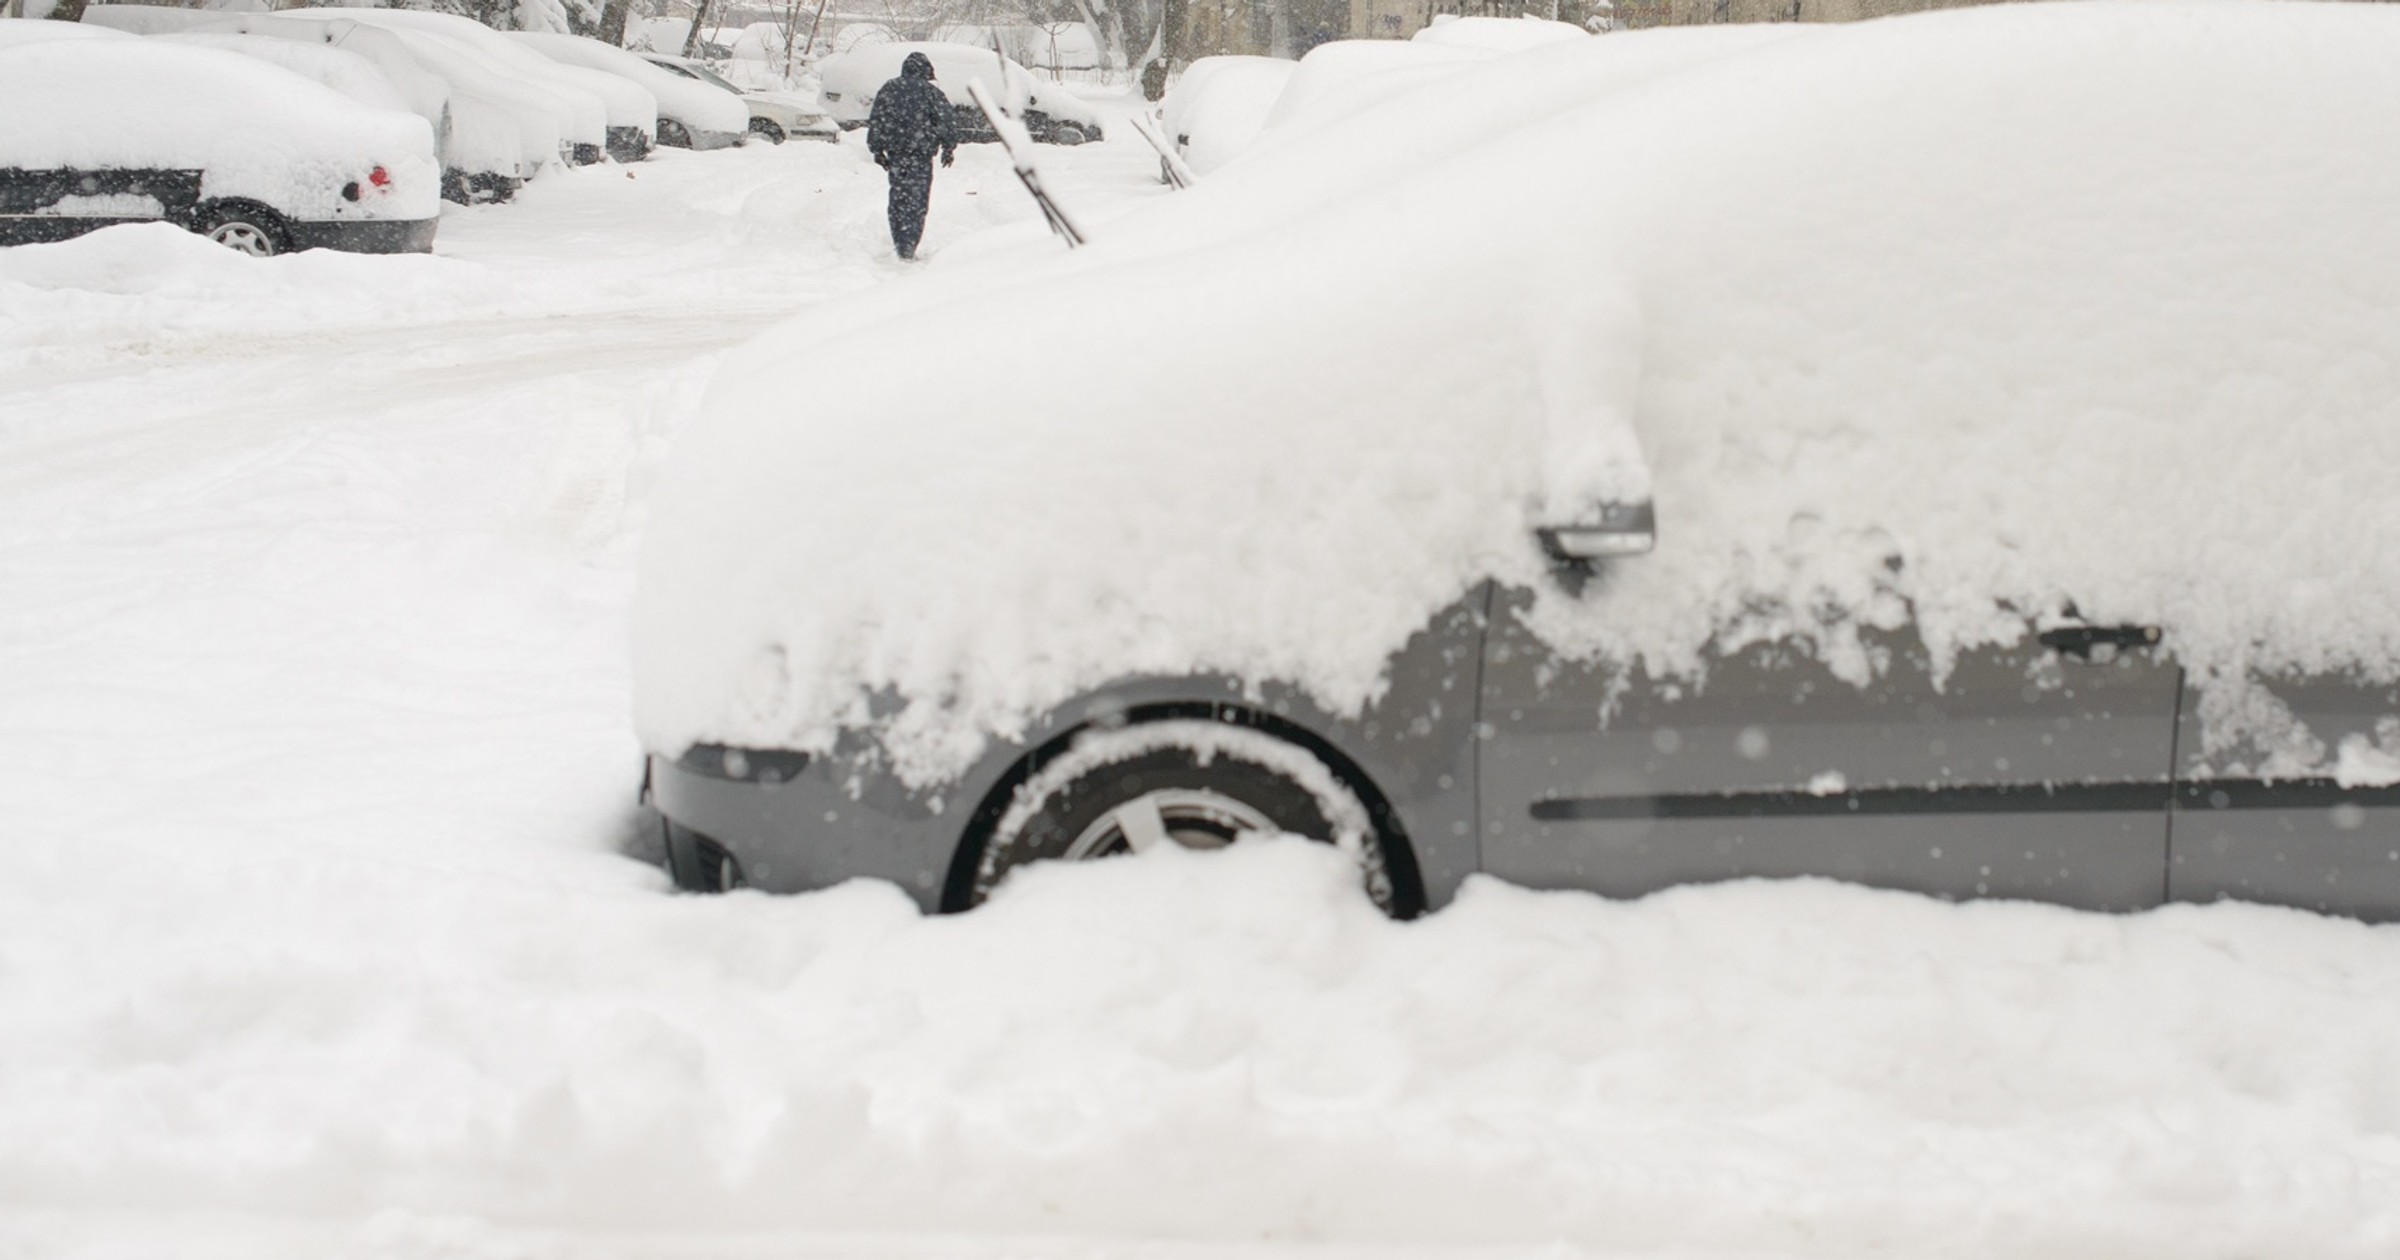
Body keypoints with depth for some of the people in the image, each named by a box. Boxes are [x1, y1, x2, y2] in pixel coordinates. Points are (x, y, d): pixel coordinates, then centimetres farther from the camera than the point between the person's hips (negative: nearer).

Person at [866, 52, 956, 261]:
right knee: (916, 202, -1)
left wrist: (877, 149, 14)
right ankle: (908, 249, -7)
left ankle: (899, 246, 18)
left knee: (898, 198, 15)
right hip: (920, 155, -4)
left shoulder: (888, 90, 8)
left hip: (895, 154, 4)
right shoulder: (931, 93, -4)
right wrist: (948, 147, 4)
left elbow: (875, 121, 8)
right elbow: (945, 121, -6)